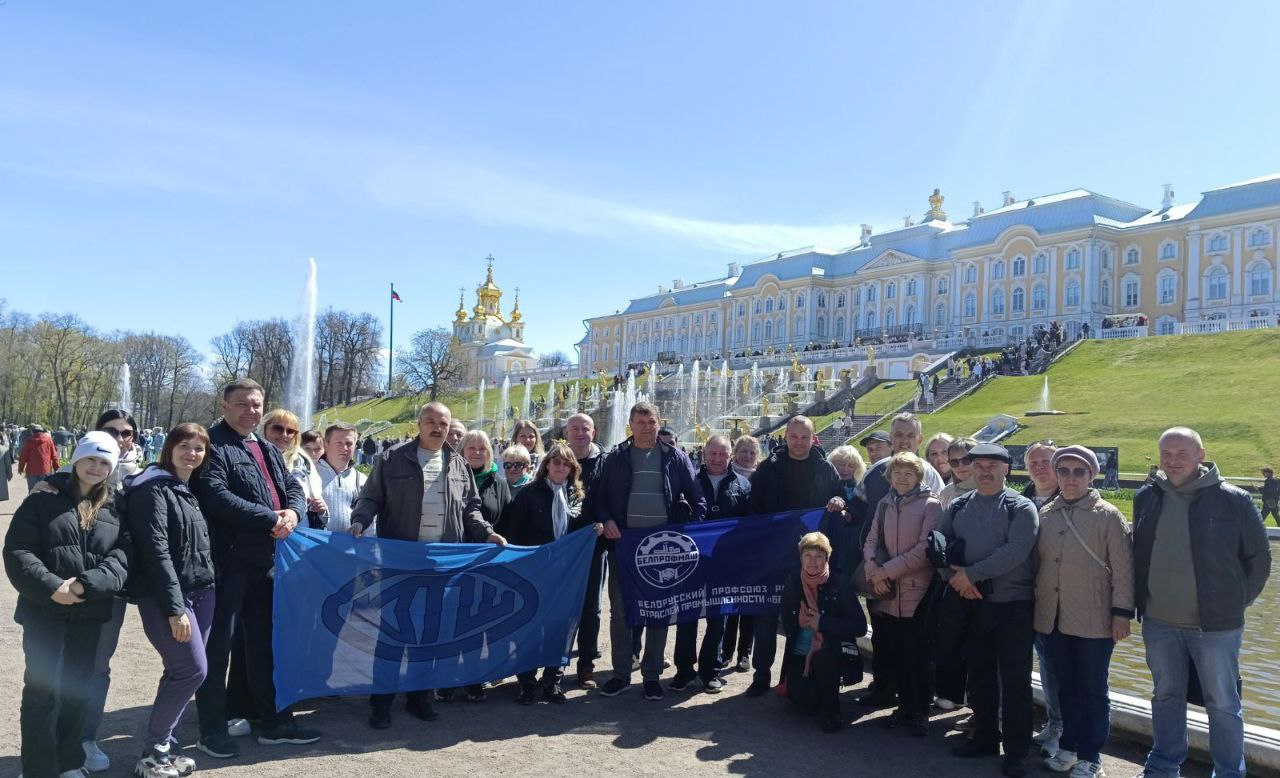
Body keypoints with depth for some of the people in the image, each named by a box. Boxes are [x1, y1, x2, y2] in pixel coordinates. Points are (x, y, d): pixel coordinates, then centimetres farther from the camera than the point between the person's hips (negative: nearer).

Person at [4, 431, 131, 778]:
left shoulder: (115, 507, 6)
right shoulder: (44, 499, 0)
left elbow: (122, 555, -3)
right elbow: (17, 550, -6)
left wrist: (87, 584, -19)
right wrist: (50, 587, -19)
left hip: (89, 611, 3)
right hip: (45, 609, -2)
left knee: (78, 688, 12)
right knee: (42, 689, 0)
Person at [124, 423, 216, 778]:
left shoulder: (192, 490, 16)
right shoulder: (153, 488, -9)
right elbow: (155, 551, -16)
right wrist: (174, 606, -20)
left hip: (201, 591, 8)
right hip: (164, 596, -8)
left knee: (181, 671, 7)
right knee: (192, 669, -10)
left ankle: (163, 746, 18)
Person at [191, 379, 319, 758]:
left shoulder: (268, 450, 18)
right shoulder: (213, 446, -10)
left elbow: (293, 486, 16)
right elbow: (216, 496, -23)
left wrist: (292, 512, -8)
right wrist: (271, 518, -18)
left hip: (266, 560, 8)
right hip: (227, 560, -8)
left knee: (264, 642, 15)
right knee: (217, 645, 2)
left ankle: (275, 722, 25)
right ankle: (212, 730, 15)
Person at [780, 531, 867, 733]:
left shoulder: (840, 587, -9)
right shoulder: (793, 586, 2)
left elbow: (860, 627, -14)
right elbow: (787, 625, 7)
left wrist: (821, 623, -21)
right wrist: (800, 621, -16)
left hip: (830, 654, -2)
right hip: (799, 656, 3)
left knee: (823, 658, -36)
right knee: (800, 696, -23)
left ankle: (830, 709, -8)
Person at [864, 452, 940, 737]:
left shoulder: (930, 505, -5)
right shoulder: (884, 504, 11)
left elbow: (924, 549, -13)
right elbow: (871, 541, 10)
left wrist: (887, 570, -13)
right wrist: (873, 571, -9)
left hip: (916, 593, -4)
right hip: (887, 594, 4)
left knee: (916, 656, 2)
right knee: (894, 654, 9)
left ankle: (920, 712, 17)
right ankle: (905, 706, 25)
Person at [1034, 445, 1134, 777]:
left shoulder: (1107, 515, -5)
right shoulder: (1045, 514, 7)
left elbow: (1123, 567, -6)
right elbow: (1035, 562, 12)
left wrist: (1121, 612, -10)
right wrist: (1032, 605, 11)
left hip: (1093, 619, -4)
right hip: (1052, 618, 4)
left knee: (1093, 690, 7)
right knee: (1066, 686, 15)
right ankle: (1068, 746, 29)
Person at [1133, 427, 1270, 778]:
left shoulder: (1233, 500, -9)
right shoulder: (1146, 498, 2)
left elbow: (1259, 558, 0)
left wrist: (1236, 602, -1)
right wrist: (1141, 601, 9)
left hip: (1214, 625, -4)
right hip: (1158, 623, 4)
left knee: (1223, 705, 9)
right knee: (1166, 697, 17)